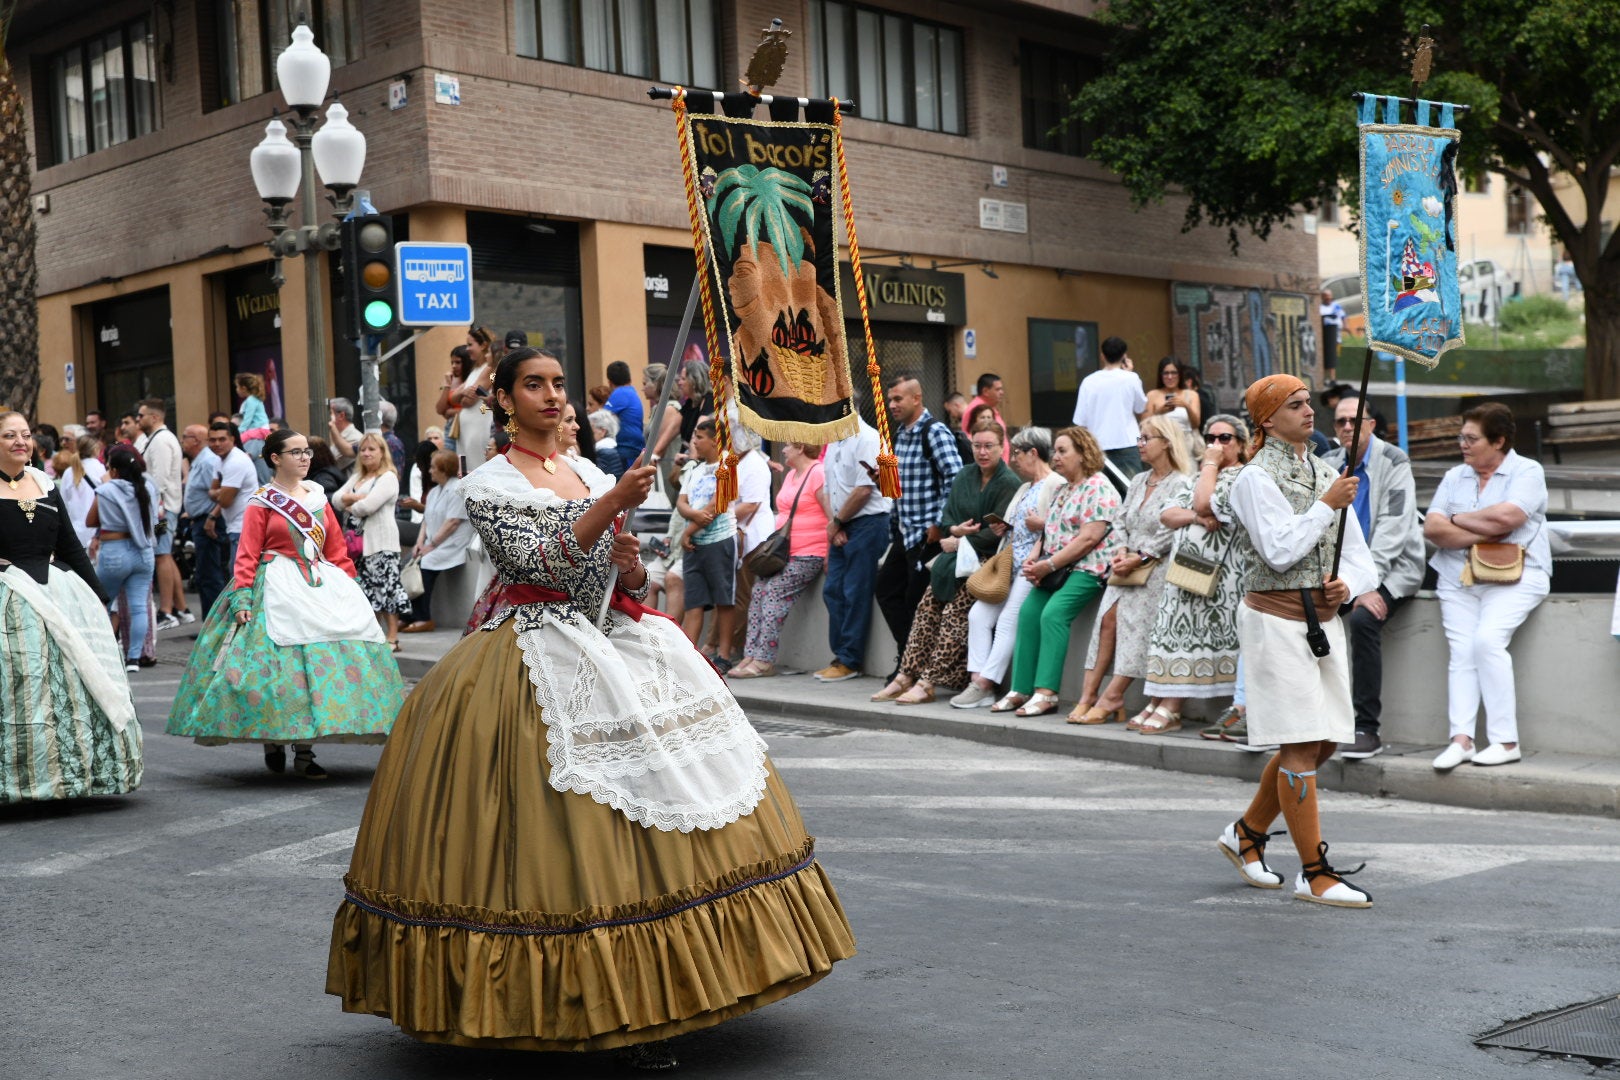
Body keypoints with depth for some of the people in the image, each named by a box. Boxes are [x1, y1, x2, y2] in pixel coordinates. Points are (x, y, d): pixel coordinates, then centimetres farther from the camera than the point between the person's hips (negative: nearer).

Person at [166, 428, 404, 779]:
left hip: (323, 585, 5)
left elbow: (337, 550, 15)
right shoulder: (261, 502, 0)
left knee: (318, 663, -3)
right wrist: (241, 598, -15)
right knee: (279, 664, -11)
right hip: (277, 589, -5)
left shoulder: (318, 497, 15)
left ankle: (304, 751, 1)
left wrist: (350, 586, 8)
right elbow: (247, 555, -6)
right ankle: (272, 743, 7)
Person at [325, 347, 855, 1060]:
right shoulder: (489, 485, -2)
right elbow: (539, 562, -18)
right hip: (541, 658, -6)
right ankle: (557, 998, 0)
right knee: (560, 833, -11)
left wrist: (633, 569, -6)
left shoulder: (592, 474, 15)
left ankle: (651, 984, 13)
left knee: (654, 826, 3)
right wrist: (610, 505, -25)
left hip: (620, 648, 6)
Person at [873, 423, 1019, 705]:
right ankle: (905, 677, -8)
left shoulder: (1008, 483, -8)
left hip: (987, 558, -7)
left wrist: (960, 542, -10)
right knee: (927, 606, -8)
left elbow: (997, 533, -15)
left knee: (954, 611, -20)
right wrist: (955, 530, -7)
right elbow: (946, 516, 15)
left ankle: (927, 684, -21)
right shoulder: (964, 476, 14)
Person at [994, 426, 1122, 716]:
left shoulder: (1098, 488, -8)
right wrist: (1034, 558, 1)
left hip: (1088, 568, -8)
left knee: (1053, 613, -27)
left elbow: (1088, 539, -17)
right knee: (1028, 611, -13)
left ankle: (1046, 692, -27)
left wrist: (1049, 565, -16)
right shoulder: (1063, 490, 22)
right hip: (1057, 570, 8)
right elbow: (1048, 532, 22)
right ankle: (1021, 689, -14)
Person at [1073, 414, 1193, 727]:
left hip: (1157, 569, -6)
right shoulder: (1138, 481, 21)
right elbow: (1120, 521, 17)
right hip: (1129, 567, 6)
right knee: (1109, 617, -12)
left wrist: (1138, 559, -16)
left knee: (1121, 616, -20)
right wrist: (1122, 551, -1)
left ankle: (1111, 696, -16)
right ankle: (1090, 695, -16)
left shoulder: (1181, 484, -5)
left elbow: (1169, 532, -14)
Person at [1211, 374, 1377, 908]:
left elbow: (1358, 555, 14)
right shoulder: (1256, 478, -7)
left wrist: (1347, 584, -6)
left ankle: (1247, 832, 28)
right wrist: (1328, 506, -13)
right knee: (1300, 745, -6)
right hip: (1276, 619, -8)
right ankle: (1314, 873, 1)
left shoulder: (1326, 474, 14)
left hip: (1323, 619, 8)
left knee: (1322, 743, 10)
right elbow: (1280, 552, -19)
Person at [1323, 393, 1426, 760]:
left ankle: (1366, 729, -25)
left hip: (1392, 568, -5)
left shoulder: (1393, 462, -8)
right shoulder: (1328, 465, 9)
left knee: (1363, 619, -32)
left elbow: (1392, 529, -15)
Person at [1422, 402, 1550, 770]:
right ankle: (1461, 739, -19)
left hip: (1513, 577, -5)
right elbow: (1431, 528, 3)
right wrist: (1485, 534, -8)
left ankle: (1506, 741, -17)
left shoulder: (1527, 472, 1)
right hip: (1459, 578, 5)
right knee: (1461, 651, -12)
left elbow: (1507, 517, -17)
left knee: (1487, 640, -24)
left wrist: (1459, 520, -2)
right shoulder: (1454, 478, 16)